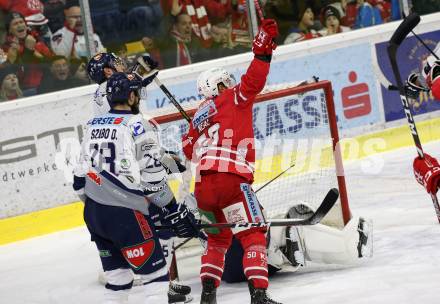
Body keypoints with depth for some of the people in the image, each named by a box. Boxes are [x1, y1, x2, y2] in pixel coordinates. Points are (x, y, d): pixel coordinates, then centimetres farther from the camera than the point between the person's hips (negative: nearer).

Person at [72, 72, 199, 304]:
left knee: (117, 276, 16)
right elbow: (152, 177, -14)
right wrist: (174, 210, -5)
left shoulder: (92, 126, 11)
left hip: (93, 214, 8)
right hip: (124, 215, -8)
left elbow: (80, 177, 15)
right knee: (155, 274, -2)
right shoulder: (136, 126, -10)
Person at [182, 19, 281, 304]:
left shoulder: (200, 115, 27)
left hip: (203, 184, 7)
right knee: (253, 235, -5)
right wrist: (263, 50, -12)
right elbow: (253, 80, -8)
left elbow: (189, 149, 26)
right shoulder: (233, 98, 9)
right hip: (231, 179, -7)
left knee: (218, 238, 22)